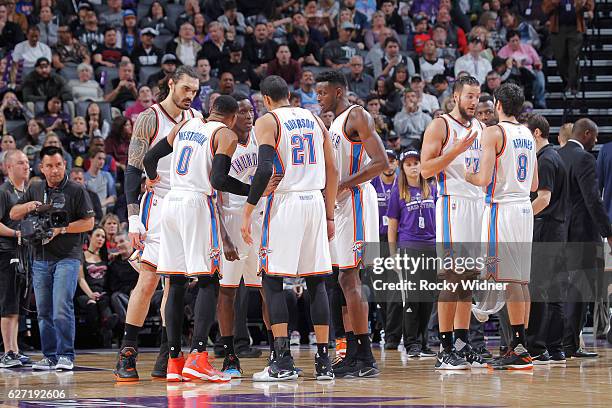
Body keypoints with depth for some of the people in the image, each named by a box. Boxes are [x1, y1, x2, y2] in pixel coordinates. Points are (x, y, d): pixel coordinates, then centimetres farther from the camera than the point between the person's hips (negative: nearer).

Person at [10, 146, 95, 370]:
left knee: (62, 308, -14)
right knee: (43, 311, 6)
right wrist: (27, 207, -5)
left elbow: (89, 223, -3)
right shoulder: (35, 190, 14)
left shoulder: (77, 191, 0)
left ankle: (66, 356, -10)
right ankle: (50, 356, 12)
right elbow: (13, 214, 16)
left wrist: (62, 229, -14)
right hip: (40, 258, 5)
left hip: (67, 257, -5)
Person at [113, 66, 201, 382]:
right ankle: (127, 354, -11)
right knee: (148, 278, -15)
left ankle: (166, 359, 9)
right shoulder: (149, 118, -6)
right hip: (158, 205, -6)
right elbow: (133, 170, -8)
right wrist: (134, 219, -15)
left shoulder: (196, 119, 11)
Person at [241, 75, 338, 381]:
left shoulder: (267, 121, -2)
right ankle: (323, 362, 6)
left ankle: (283, 361, -10)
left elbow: (265, 169, -15)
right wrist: (329, 216, 19)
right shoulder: (314, 120, 15)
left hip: (285, 202, -5)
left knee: (272, 280, 1)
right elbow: (332, 172, 14)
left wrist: (248, 212, -12)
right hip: (315, 202, 5)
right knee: (316, 281, 9)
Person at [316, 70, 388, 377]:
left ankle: (366, 359, -13)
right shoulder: (335, 122, 20)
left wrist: (342, 186, -22)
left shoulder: (357, 116, -10)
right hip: (339, 203, 10)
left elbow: (381, 162, -19)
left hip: (355, 201, -10)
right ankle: (353, 355, 12)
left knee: (349, 278, -13)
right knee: (343, 279, 9)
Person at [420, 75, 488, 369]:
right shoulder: (440, 126, -4)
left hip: (478, 202, 7)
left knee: (469, 276, 7)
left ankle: (462, 345, 11)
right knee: (451, 275, -10)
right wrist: (456, 150, -20)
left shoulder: (481, 128, 17)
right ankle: (445, 350, -9)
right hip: (452, 203, -7)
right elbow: (426, 169, -11)